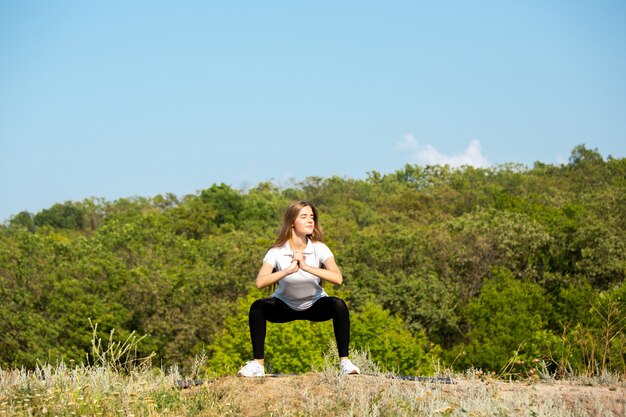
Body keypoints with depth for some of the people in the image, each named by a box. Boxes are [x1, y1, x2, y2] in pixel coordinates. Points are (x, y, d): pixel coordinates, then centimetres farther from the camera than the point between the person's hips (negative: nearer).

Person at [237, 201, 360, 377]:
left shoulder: (319, 249, -17)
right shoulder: (276, 252, -18)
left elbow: (338, 278, -34)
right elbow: (260, 282, -35)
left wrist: (306, 267, -40)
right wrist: (289, 270, -43)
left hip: (315, 305, 0)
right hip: (285, 305, 0)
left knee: (339, 305, -30)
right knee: (258, 307, -28)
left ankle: (344, 361, -20)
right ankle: (258, 364, -19)